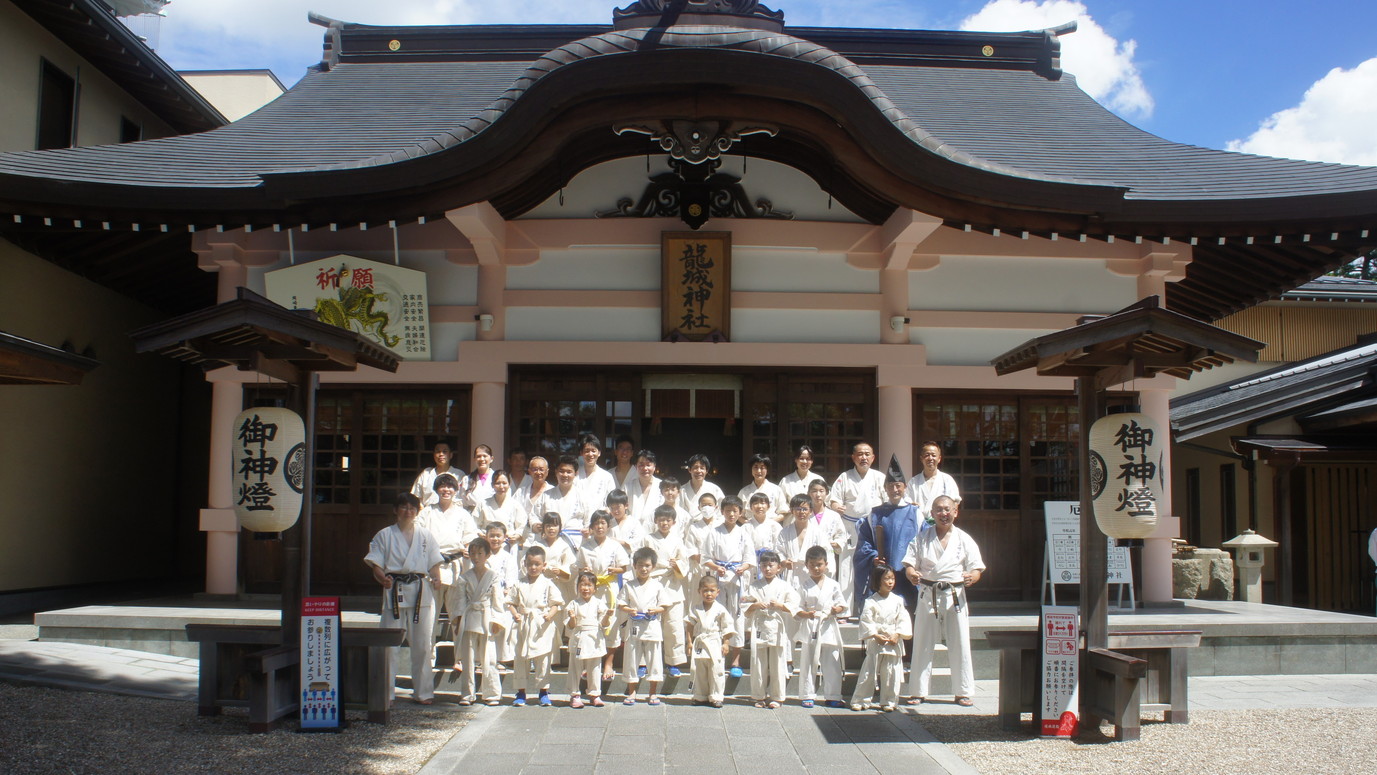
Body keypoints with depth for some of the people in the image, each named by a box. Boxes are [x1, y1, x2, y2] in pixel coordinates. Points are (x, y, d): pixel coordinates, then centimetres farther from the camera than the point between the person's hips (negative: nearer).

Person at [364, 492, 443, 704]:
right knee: (389, 644, -1)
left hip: (420, 591, 1)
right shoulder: (385, 535, 7)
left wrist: (436, 579, -8)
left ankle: (423, 691, 14)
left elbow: (434, 562, 11)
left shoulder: (425, 535, 12)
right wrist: (382, 578, -18)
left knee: (422, 644, 4)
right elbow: (375, 563, 3)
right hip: (394, 590, -1)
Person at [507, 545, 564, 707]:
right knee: (521, 658, 5)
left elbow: (556, 603, 2)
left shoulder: (547, 584, 3)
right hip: (523, 625, 2)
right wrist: (515, 614, -9)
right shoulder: (519, 585, 7)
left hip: (542, 626, -2)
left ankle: (543, 692, 12)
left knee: (542, 659, 1)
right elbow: (511, 602, 9)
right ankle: (521, 692, 15)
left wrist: (551, 614, -16)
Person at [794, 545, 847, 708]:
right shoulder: (804, 586, 1)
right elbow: (797, 609, 0)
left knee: (832, 664, 4)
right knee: (807, 664, 4)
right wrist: (806, 614, -20)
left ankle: (832, 696, 13)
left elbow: (842, 604, 9)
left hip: (828, 627, 1)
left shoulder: (833, 585, 5)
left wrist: (837, 609, -12)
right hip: (809, 629, -1)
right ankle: (808, 695, 13)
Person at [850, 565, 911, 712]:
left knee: (891, 674, 6)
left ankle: (888, 702, 19)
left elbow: (903, 620, 2)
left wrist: (897, 635, -10)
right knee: (869, 673, -1)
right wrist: (875, 636, -16)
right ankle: (860, 701, 7)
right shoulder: (870, 602, -5)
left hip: (894, 643, 3)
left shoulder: (898, 601, 4)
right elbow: (866, 621, -8)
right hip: (875, 643, -3)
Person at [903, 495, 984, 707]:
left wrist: (972, 577, -21)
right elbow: (909, 564, 1)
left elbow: (976, 568, 2)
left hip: (955, 596, 0)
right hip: (928, 595, 0)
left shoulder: (964, 539, 3)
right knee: (922, 645, 4)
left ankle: (963, 692, 17)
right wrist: (912, 574, -22)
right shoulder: (922, 537, 4)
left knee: (959, 645, 4)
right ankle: (918, 691, 14)